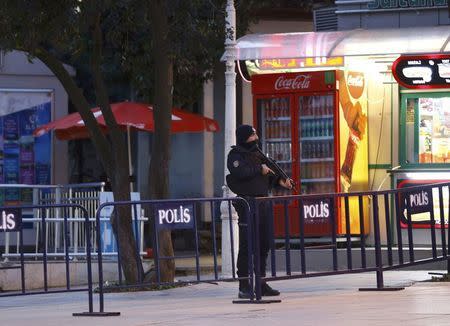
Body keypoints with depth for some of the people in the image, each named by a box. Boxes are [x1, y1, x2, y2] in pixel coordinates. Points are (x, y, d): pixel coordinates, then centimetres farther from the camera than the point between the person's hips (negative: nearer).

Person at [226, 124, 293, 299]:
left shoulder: (257, 153, 18)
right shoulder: (235, 155, -6)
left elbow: (266, 177, 25)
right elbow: (241, 172, -24)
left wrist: (279, 180, 7)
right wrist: (260, 169, -13)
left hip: (263, 204, 8)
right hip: (247, 204, -8)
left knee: (264, 245, 12)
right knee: (247, 246, -7)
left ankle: (261, 283, 20)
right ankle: (244, 287, -5)